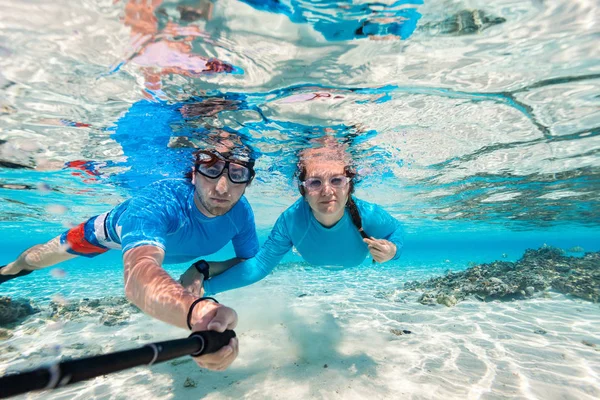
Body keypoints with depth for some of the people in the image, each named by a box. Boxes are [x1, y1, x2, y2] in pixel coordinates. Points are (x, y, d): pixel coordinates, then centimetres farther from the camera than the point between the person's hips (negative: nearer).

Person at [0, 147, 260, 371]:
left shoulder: (241, 212, -35)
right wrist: (196, 311, -86)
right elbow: (138, 277, -66)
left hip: (170, 236, 4)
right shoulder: (155, 204, -49)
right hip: (120, 228, -3)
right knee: (47, 254, 21)